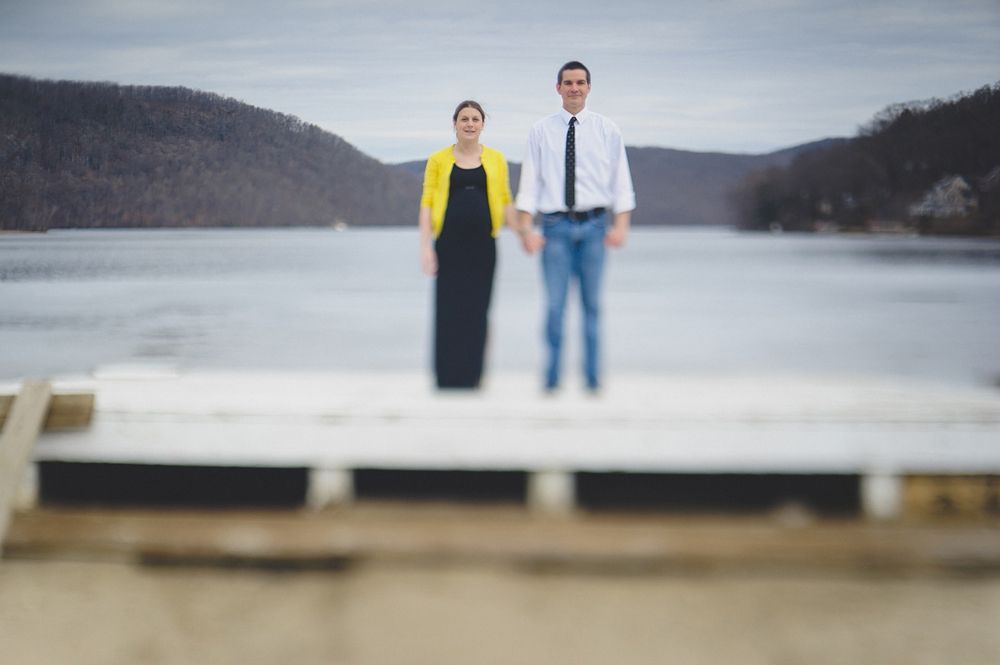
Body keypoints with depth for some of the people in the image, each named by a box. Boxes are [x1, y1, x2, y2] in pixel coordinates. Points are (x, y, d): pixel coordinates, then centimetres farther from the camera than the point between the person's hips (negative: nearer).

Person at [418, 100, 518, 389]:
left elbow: (505, 201, 11)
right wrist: (425, 246, -5)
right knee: (449, 312, -2)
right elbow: (427, 203, 2)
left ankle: (471, 376, 11)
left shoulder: (495, 158, 8)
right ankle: (448, 378, 6)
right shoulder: (438, 160, 3)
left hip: (483, 246, 2)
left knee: (477, 311, 2)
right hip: (449, 245, -1)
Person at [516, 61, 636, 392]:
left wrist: (621, 225, -4)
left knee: (592, 303, 4)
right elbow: (530, 181, 4)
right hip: (556, 225, 0)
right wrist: (526, 229, -4)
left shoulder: (607, 130, 6)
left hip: (594, 224, 1)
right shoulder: (541, 131, 5)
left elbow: (620, 179, 6)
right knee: (554, 304, -3)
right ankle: (552, 378, 7)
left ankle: (593, 378, 12)